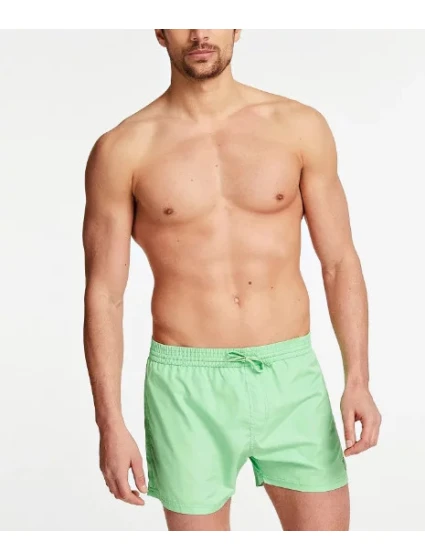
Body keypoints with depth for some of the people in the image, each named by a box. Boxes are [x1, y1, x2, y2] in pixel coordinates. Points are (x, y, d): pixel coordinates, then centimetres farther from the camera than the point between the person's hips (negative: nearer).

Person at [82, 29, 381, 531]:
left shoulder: (301, 127, 1)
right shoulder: (122, 150, -3)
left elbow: (340, 263, 4)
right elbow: (103, 295, -2)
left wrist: (357, 379, -4)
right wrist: (110, 423, -5)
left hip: (291, 377, 2)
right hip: (187, 386, -1)